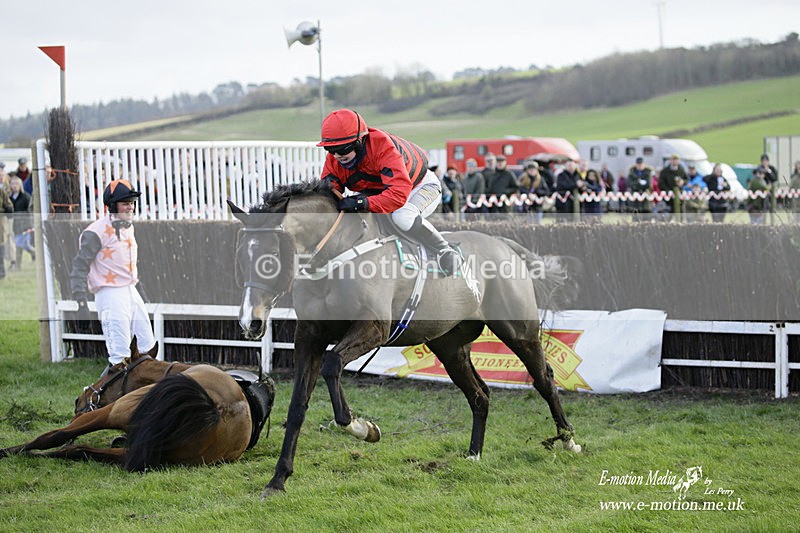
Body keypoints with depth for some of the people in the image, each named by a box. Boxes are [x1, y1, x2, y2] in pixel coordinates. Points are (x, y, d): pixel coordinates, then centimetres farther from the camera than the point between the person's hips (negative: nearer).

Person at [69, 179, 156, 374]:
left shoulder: (128, 227, 14)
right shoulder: (96, 232, -13)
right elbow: (79, 269, -15)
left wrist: (140, 290, 24)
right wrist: (81, 305, -21)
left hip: (131, 292, 9)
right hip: (110, 294, -9)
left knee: (148, 349, 10)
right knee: (121, 356, -12)